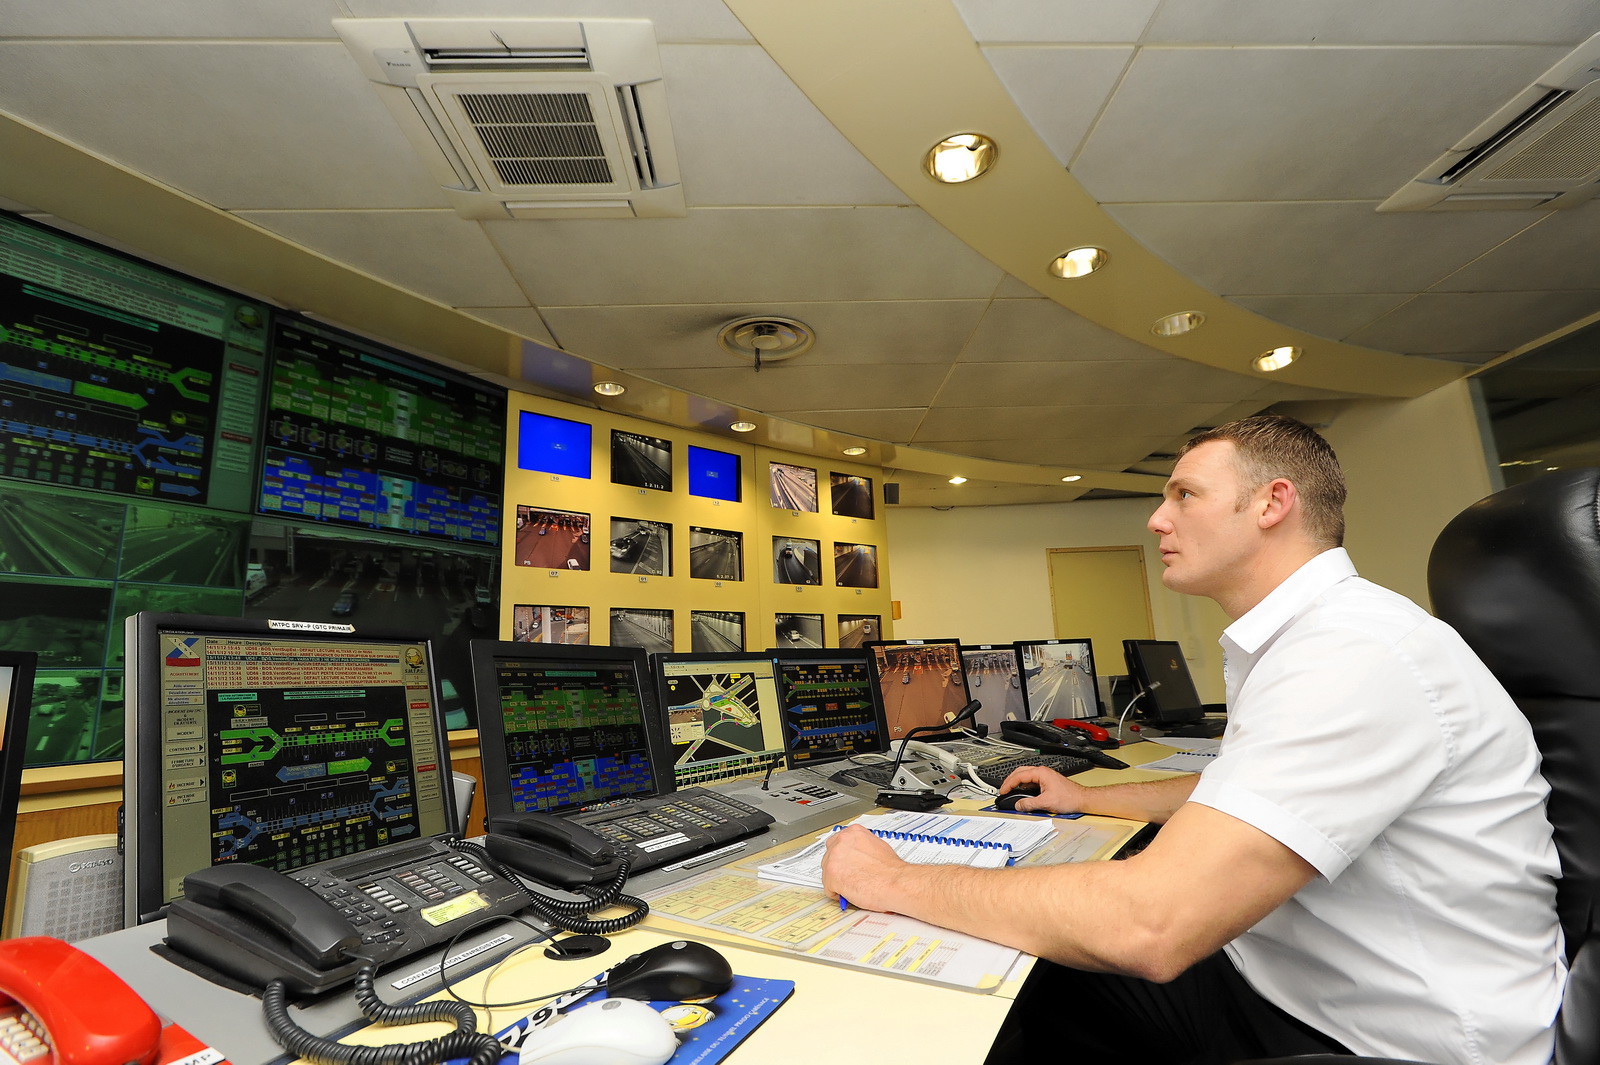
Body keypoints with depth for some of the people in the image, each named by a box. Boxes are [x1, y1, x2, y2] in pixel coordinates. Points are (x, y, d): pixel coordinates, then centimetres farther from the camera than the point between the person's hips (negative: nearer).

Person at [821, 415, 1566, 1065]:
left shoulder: (1355, 656, -29)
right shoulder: (1292, 642, 7)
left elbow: (1149, 926, -35)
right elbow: (1236, 791, 23)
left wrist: (898, 883, -26)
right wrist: (1088, 798, 21)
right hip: (1268, 981, 9)